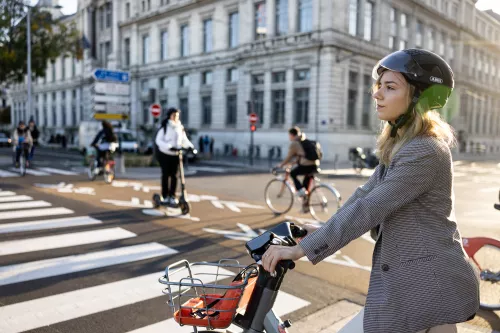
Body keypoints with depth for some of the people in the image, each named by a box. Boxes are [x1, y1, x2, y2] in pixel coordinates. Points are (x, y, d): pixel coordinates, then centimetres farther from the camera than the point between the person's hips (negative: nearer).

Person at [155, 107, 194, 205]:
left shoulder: (180, 128, 4)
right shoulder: (164, 127, -8)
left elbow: (184, 140, 7)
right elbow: (158, 140, -16)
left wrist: (191, 146, -13)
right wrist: (169, 147, -29)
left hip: (175, 155, 3)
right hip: (164, 154, -3)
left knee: (174, 176, 2)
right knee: (166, 175, 1)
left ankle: (172, 196, 13)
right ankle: (165, 196, 13)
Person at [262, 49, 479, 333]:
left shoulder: (424, 152, -22)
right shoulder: (401, 145, 10)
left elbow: (368, 209, -27)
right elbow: (365, 195, 12)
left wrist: (302, 248, -25)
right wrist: (323, 230, 9)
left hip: (425, 287, -9)